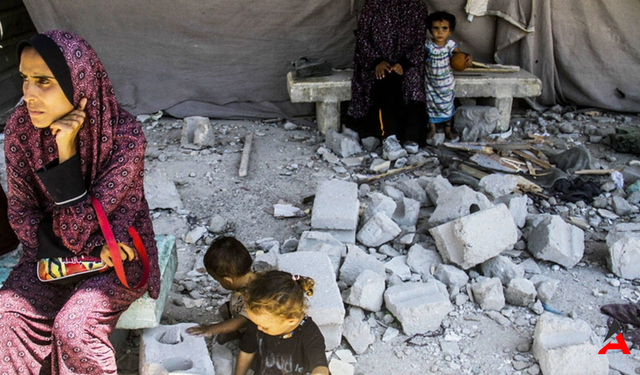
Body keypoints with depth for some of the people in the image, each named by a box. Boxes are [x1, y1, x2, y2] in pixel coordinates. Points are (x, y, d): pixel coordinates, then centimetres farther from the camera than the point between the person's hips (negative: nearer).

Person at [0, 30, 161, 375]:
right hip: (50, 251, 4)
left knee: (73, 329, -24)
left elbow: (78, 226, -22)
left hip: (117, 255, -3)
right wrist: (92, 245, -17)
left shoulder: (125, 135, -25)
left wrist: (66, 150, -32)